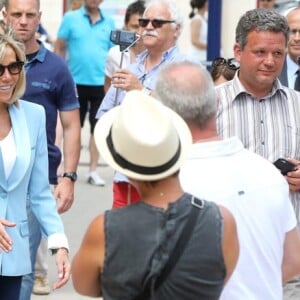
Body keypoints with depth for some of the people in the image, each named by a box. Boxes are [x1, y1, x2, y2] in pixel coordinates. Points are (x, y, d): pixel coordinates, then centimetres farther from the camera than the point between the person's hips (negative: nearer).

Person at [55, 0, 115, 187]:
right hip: (76, 82, -2)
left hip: (101, 84, 2)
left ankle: (93, 171, 15)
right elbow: (59, 48, 1)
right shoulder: (71, 18, -2)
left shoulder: (109, 22, 4)